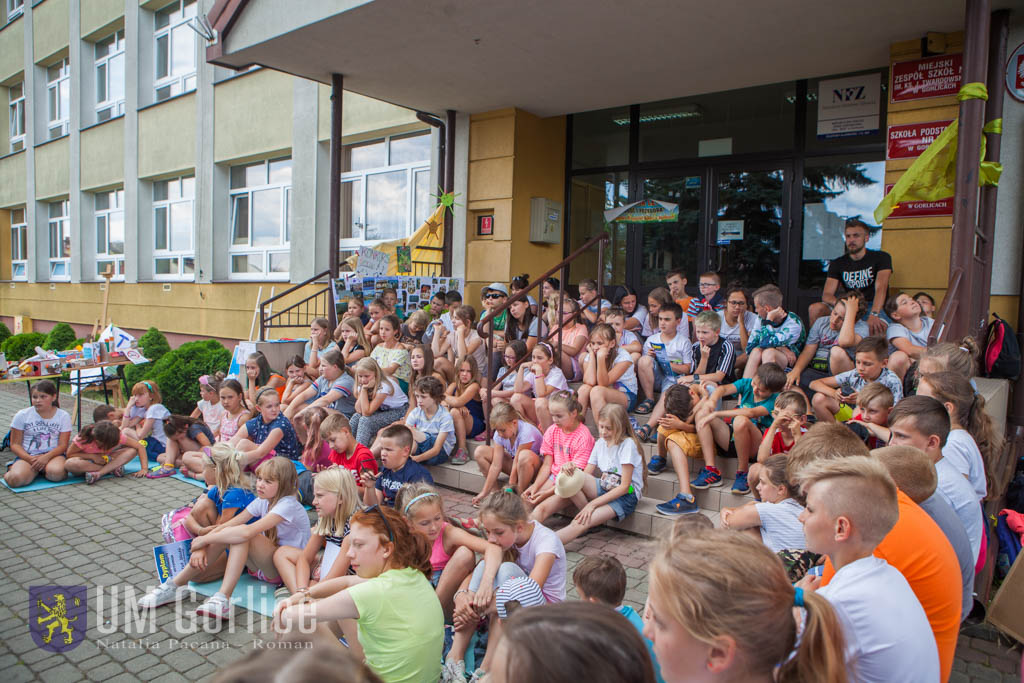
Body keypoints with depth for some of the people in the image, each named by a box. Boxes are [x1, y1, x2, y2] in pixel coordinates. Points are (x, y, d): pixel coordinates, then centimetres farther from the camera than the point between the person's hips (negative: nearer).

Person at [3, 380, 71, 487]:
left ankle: (43, 469, 0)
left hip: (53, 455, -1)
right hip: (27, 456, 1)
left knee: (56, 473, -37)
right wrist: (30, 459, -15)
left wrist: (46, 457, -20)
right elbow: (15, 444, 4)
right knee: (15, 479, -31)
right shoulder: (22, 415, 5)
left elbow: (63, 445, -1)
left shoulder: (63, 416, 4)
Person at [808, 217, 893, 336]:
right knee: (815, 308, -21)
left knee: (878, 327, -39)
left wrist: (873, 315, -35)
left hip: (875, 308, -3)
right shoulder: (837, 264, 9)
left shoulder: (881, 258, 0)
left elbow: (880, 288, -17)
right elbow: (826, 295, -3)